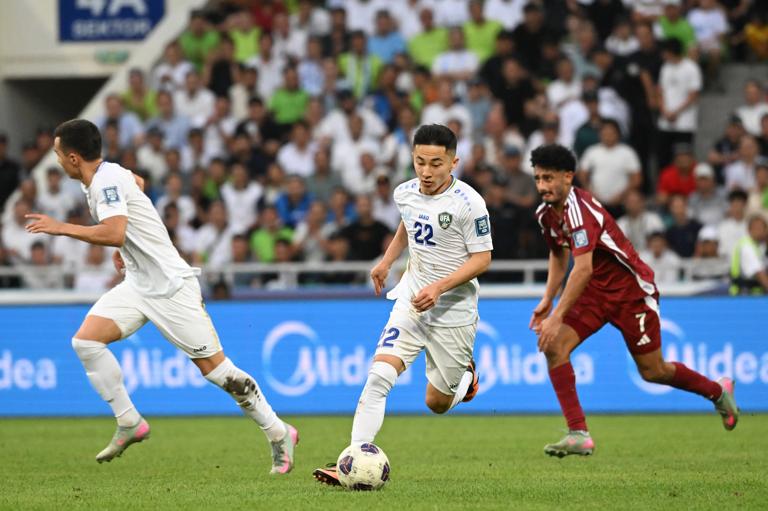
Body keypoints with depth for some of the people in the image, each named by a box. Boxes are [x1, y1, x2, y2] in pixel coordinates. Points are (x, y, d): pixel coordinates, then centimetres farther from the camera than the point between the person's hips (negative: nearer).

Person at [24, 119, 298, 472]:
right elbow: (137, 182, 30)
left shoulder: (107, 181, -19)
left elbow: (114, 233, -34)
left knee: (212, 366, -6)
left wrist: (61, 228, -25)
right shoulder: (106, 175, 8)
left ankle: (279, 433, 6)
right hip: (137, 283, 9)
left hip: (170, 286, -9)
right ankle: (130, 424, 0)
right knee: (85, 341, -7)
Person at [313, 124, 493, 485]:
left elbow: (482, 258, -14)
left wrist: (440, 287, -24)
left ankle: (465, 375, 46)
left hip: (453, 310, -3)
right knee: (379, 377, -19)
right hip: (411, 301, 4)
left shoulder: (468, 203, -17)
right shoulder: (405, 193, 0)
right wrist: (387, 260, 16)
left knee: (437, 403, 10)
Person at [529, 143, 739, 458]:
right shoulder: (545, 214, -1)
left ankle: (718, 391, 35)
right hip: (594, 291, 7)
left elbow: (583, 269, -37)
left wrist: (556, 317, -40)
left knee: (653, 372, 5)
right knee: (553, 346, -15)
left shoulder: (580, 210, -29)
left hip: (630, 289, -7)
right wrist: (547, 300, 7)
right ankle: (579, 434, -14)